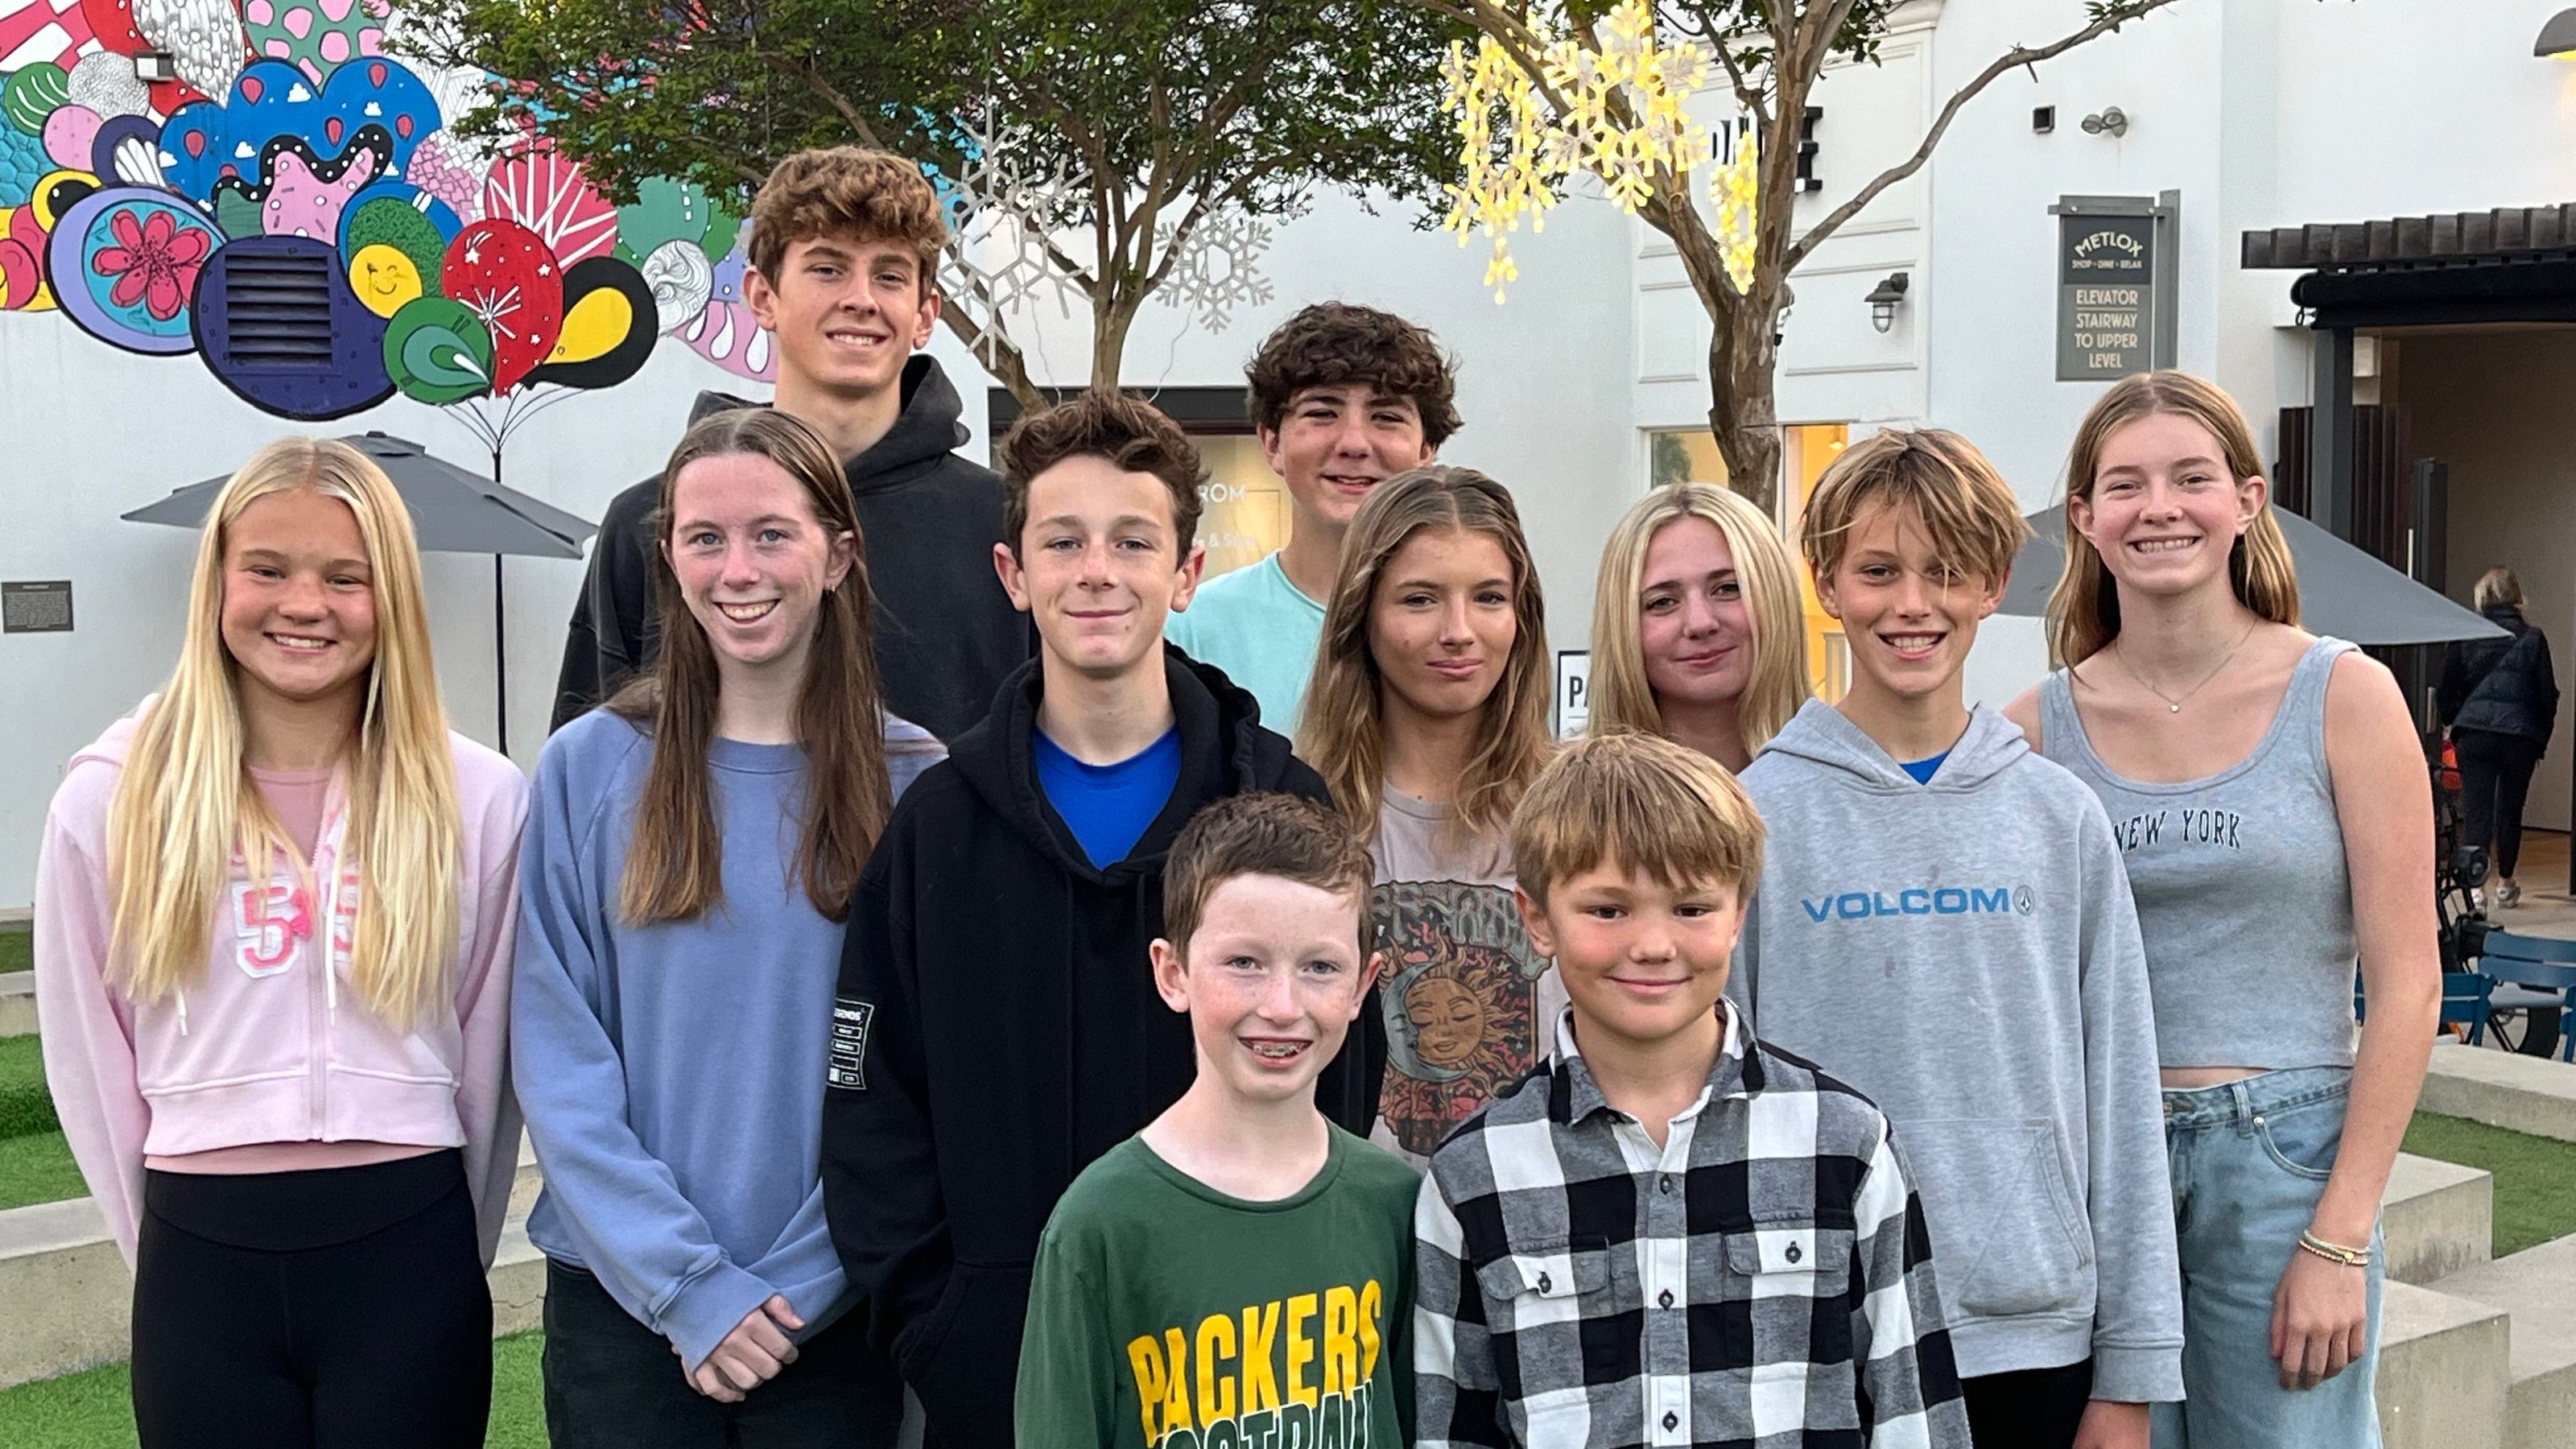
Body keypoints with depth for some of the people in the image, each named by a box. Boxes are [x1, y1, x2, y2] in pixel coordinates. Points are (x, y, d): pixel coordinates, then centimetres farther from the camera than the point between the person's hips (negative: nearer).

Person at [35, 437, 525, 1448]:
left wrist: (449, 1255, 11)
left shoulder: (478, 797, -1)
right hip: (203, 1264, 1)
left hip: (407, 1258, 0)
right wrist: (172, 1248, 10)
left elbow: (487, 1052, 6)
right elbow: (89, 1055, 7)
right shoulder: (113, 796, 0)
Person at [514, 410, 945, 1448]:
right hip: (623, 1300, 0)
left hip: (836, 1310, 0)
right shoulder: (588, 768, -2)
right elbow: (559, 1058, -5)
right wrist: (686, 1282, -12)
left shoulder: (912, 783, -3)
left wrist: (800, 1283, -10)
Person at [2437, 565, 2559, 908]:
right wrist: (2541, 740, 11)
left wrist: (2452, 724, 21)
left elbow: (2445, 690, 4)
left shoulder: (2464, 638, 0)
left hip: (2474, 734, -1)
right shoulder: (2532, 639, -1)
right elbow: (2548, 695, 1)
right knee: (2510, 809, 15)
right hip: (2521, 735, 1)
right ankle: (2505, 884, 28)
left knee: (2476, 810, -3)